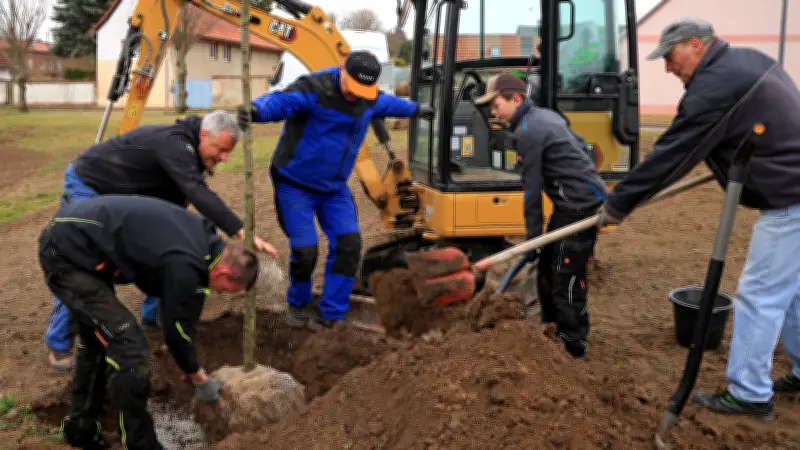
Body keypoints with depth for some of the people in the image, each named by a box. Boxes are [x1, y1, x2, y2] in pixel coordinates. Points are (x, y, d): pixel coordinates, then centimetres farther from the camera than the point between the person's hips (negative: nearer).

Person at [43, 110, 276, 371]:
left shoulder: (185, 152, -2)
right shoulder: (174, 143, -33)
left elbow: (172, 202, 7)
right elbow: (198, 193, -47)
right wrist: (241, 232, -55)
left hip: (121, 195, 9)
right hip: (87, 185, -9)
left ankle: (154, 317, 21)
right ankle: (58, 344, 2)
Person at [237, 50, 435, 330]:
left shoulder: (370, 99, 1)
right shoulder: (313, 89, -23)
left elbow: (390, 103, 24)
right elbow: (279, 101, -41)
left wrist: (417, 110, 41)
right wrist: (255, 110, -64)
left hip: (335, 187, 6)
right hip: (296, 185, -6)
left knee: (348, 243, -8)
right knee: (305, 250, -11)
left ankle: (329, 314, 6)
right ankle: (297, 305, 21)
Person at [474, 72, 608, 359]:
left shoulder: (527, 132, -17)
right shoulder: (546, 115, 13)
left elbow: (532, 191, -16)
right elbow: (582, 147, 22)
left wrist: (532, 238, -11)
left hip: (581, 207, -10)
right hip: (578, 202, 10)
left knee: (567, 281, -7)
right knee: (548, 270, 17)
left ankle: (574, 351, 3)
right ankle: (552, 333, 29)